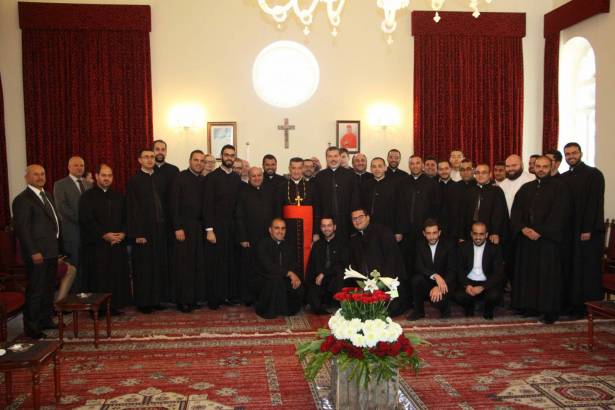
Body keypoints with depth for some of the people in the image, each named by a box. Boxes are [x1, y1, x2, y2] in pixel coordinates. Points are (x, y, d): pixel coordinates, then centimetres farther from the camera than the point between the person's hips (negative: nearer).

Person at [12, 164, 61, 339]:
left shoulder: (47, 195, 15)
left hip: (51, 251, 9)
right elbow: (22, 229, -16)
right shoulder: (22, 200, -12)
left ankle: (45, 320, 29)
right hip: (37, 254, -9)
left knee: (48, 287, 17)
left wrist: (56, 245, 11)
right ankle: (31, 327, 8)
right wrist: (33, 252, -19)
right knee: (35, 290, -2)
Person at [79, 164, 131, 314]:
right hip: (96, 244, -4)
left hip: (118, 244, 4)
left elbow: (126, 218, 11)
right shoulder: (87, 196, 1)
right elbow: (86, 220, -8)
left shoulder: (119, 197, 14)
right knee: (98, 278, -3)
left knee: (117, 276, 3)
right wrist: (104, 235, -15)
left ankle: (114, 305, 12)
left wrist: (122, 233, -7)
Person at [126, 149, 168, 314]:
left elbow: (166, 202, 11)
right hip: (143, 230, -4)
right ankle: (143, 302, 13)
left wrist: (167, 225, 4)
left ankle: (156, 299, 20)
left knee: (160, 265, 9)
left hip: (160, 229, 4)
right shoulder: (134, 181, -4)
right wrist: (137, 234, -12)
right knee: (143, 267, 2)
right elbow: (131, 209, -7)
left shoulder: (161, 177, 9)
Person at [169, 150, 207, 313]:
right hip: (184, 226, -5)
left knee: (198, 264, 5)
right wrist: (177, 228, -13)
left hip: (199, 227, 5)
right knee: (184, 264, 0)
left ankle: (194, 298, 14)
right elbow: (173, 204, -8)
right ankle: (183, 301, 9)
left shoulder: (204, 180, 11)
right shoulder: (180, 177, -4)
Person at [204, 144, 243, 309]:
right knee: (215, 263, 0)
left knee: (232, 261, 3)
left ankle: (230, 294, 14)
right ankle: (214, 298, 10)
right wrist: (209, 229, -12)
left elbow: (238, 203, 12)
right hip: (216, 226, -4)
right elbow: (207, 205, -7)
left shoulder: (237, 178, 11)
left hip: (232, 227, 4)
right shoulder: (212, 177, -3)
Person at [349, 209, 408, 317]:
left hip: (389, 279, -6)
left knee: (389, 310, -17)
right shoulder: (354, 239, 17)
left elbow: (392, 255, -10)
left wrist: (386, 278, -17)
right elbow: (354, 263, 18)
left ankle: (404, 302, 15)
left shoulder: (382, 230, -2)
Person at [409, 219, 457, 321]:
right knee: (416, 279, -29)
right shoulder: (420, 245, -3)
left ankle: (445, 309, 7)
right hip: (427, 282, 3)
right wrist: (435, 275, -32)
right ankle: (418, 311, -6)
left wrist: (439, 287, -30)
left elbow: (452, 270, -15)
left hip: (445, 282, -3)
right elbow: (418, 267, -13)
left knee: (437, 298, -32)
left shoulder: (449, 245, -10)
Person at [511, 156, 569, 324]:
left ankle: (550, 310, 6)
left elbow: (558, 214, -9)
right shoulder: (526, 188, 13)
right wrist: (523, 228, -10)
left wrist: (540, 232, -15)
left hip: (548, 238, -4)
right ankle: (531, 306, 15)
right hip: (526, 237, 5)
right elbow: (516, 210, 7)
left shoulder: (559, 187, -1)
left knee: (548, 274, -1)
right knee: (528, 272, 6)